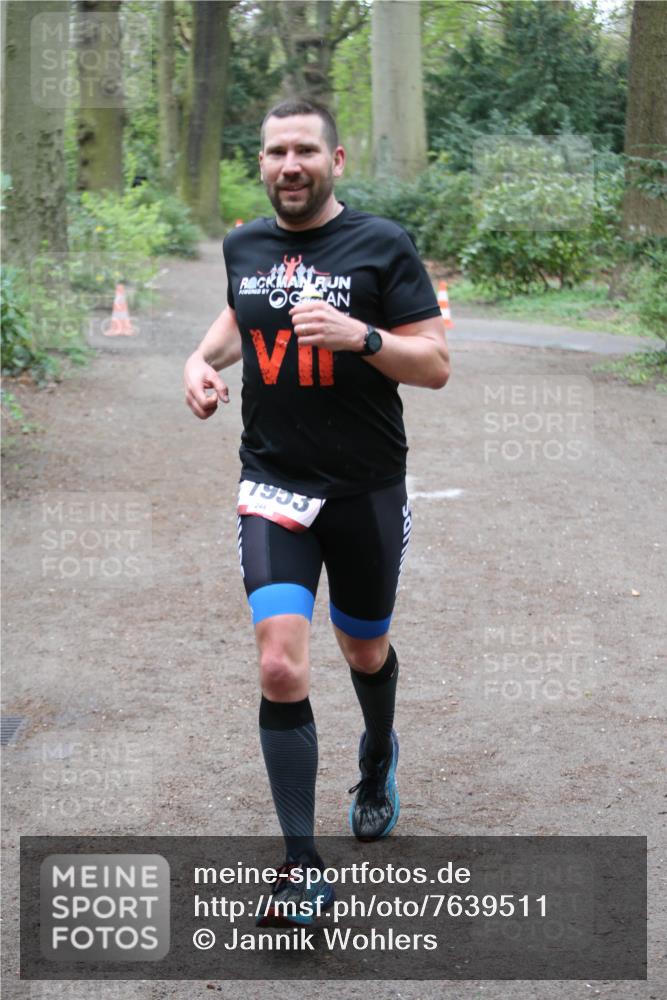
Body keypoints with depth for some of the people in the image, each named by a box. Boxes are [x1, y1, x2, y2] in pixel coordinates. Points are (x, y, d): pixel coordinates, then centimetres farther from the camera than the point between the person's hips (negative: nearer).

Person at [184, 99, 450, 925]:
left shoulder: (381, 245, -8)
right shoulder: (243, 247, 4)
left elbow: (435, 365, -10)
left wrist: (360, 335, -26)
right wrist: (204, 356, 6)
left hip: (367, 487, -1)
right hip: (274, 484, 1)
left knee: (365, 650, 18)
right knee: (281, 666, -15)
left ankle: (377, 765, 53)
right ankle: (302, 869, -7)